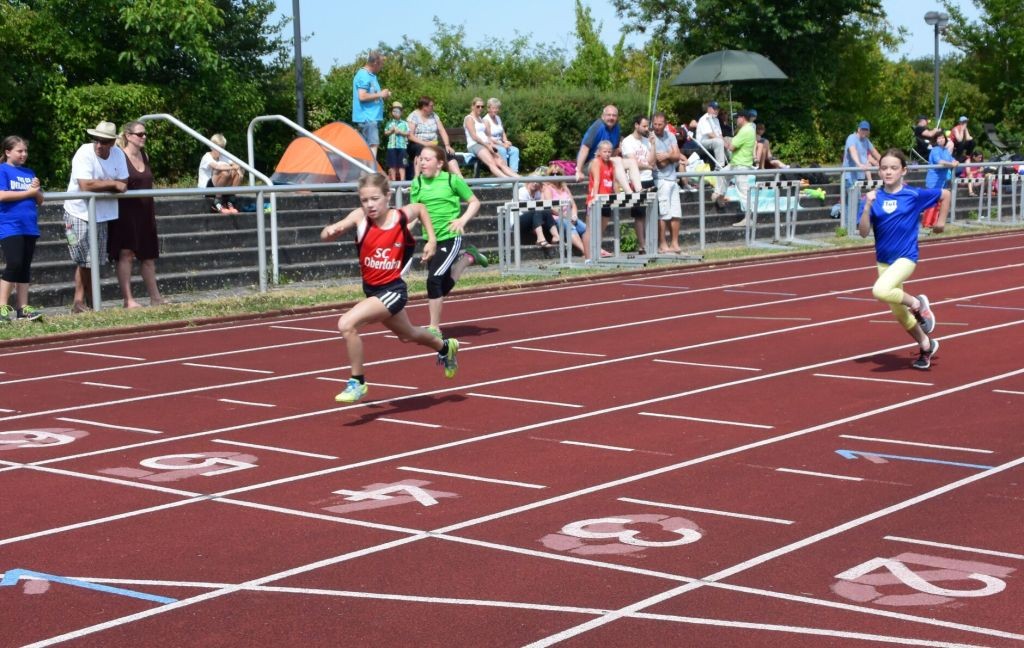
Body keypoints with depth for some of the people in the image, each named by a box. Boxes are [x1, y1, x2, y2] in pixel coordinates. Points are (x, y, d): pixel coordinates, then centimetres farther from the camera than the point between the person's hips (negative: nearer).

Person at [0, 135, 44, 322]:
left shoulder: (29, 172, 16)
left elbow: (40, 200, 17)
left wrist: (37, 190, -5)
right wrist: (28, 192, -10)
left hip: (29, 227, 6)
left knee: (25, 267, 6)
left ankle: (22, 308, 8)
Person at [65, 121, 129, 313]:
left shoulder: (118, 154, -3)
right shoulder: (84, 153, -19)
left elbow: (123, 185, -5)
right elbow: (85, 185, -29)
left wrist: (99, 186, -20)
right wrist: (112, 184, -19)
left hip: (101, 214, 5)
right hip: (79, 213, -5)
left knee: (95, 260, 11)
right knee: (84, 260, -4)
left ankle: (90, 300, 20)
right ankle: (79, 301, 6)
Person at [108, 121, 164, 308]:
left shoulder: (145, 156, 11)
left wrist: (153, 210, 19)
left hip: (145, 212, 7)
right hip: (125, 211, -7)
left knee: (148, 255, 12)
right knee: (126, 254, -5)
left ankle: (155, 297, 18)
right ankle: (128, 300, -5)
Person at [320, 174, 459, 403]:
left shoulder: (402, 216, -14)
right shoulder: (360, 217, -14)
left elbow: (421, 208, 10)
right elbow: (326, 235, -27)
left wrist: (432, 240, 1)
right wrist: (331, 230, -49)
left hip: (393, 290, -4)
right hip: (371, 289, 4)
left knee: (347, 324, -25)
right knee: (408, 335, 29)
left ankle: (357, 382, -6)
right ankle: (445, 347, 61)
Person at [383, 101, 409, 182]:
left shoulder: (404, 123, 4)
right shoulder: (389, 123, 8)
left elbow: (408, 133, 1)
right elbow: (385, 133, 7)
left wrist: (400, 132, -12)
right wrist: (391, 131, -10)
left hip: (402, 146, -1)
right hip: (391, 146, 1)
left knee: (401, 165, -2)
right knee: (392, 165, 4)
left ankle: (402, 180, -2)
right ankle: (393, 180, 10)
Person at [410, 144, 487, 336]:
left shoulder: (453, 180, -7)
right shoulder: (417, 183, 3)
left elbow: (475, 202, 1)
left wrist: (463, 220, -14)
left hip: (450, 238, -6)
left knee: (434, 279, -18)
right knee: (444, 285, 15)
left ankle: (434, 328, -5)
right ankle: (469, 258, 43)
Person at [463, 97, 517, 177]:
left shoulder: (482, 119, 27)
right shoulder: (469, 119, 2)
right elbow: (474, 136, -8)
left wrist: (491, 144, -1)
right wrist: (487, 145, -12)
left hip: (486, 145, 8)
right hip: (474, 145, -8)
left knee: (501, 163, -15)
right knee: (491, 163, -30)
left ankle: (517, 178, -32)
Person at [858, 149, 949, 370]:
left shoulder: (914, 195, -8)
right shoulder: (875, 198, -2)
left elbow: (945, 194, 8)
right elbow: (863, 232, -11)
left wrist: (941, 221, 9)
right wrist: (868, 206, -21)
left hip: (906, 257, -5)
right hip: (884, 260, 5)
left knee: (880, 291, -31)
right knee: (898, 312, 14)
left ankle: (917, 303, -4)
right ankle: (926, 345, 36)